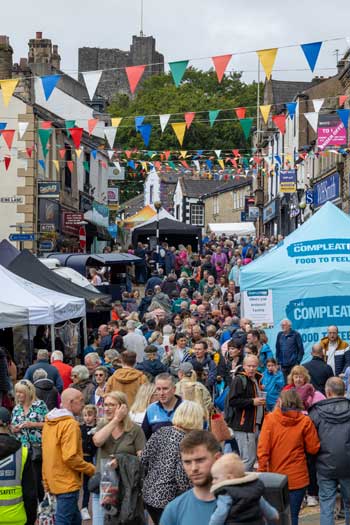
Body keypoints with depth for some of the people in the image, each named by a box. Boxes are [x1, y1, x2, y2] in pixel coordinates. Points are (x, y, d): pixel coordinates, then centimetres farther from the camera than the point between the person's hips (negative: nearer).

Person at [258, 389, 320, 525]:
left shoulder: (270, 419, -6)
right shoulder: (305, 421, -6)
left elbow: (263, 448, -9)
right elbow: (313, 448, -1)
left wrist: (262, 471, -2)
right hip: (297, 478, -1)